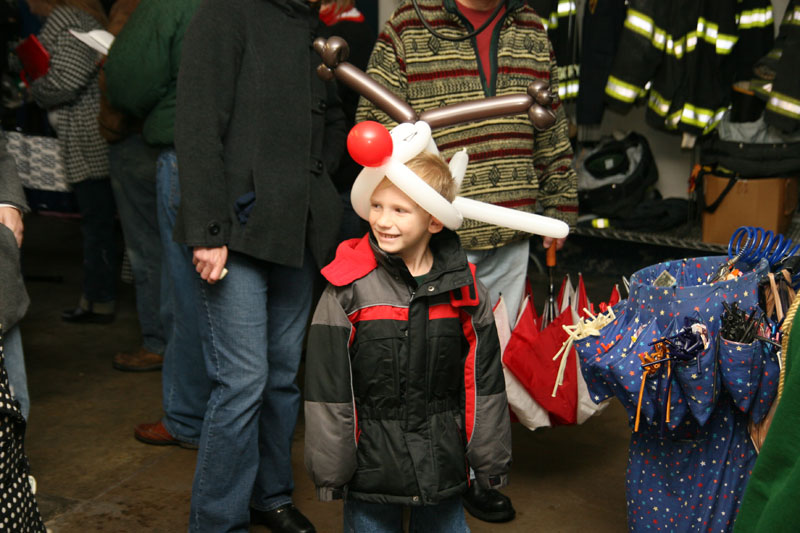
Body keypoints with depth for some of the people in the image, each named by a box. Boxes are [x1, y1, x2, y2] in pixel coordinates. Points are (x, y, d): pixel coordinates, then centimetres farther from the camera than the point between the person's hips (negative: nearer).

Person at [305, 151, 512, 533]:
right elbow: (327, 393, -8)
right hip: (370, 469, -2)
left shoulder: (464, 289, -4)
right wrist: (330, 472, -6)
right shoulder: (347, 291, -11)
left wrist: (492, 464, 6)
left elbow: (484, 382, 3)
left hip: (442, 468, 2)